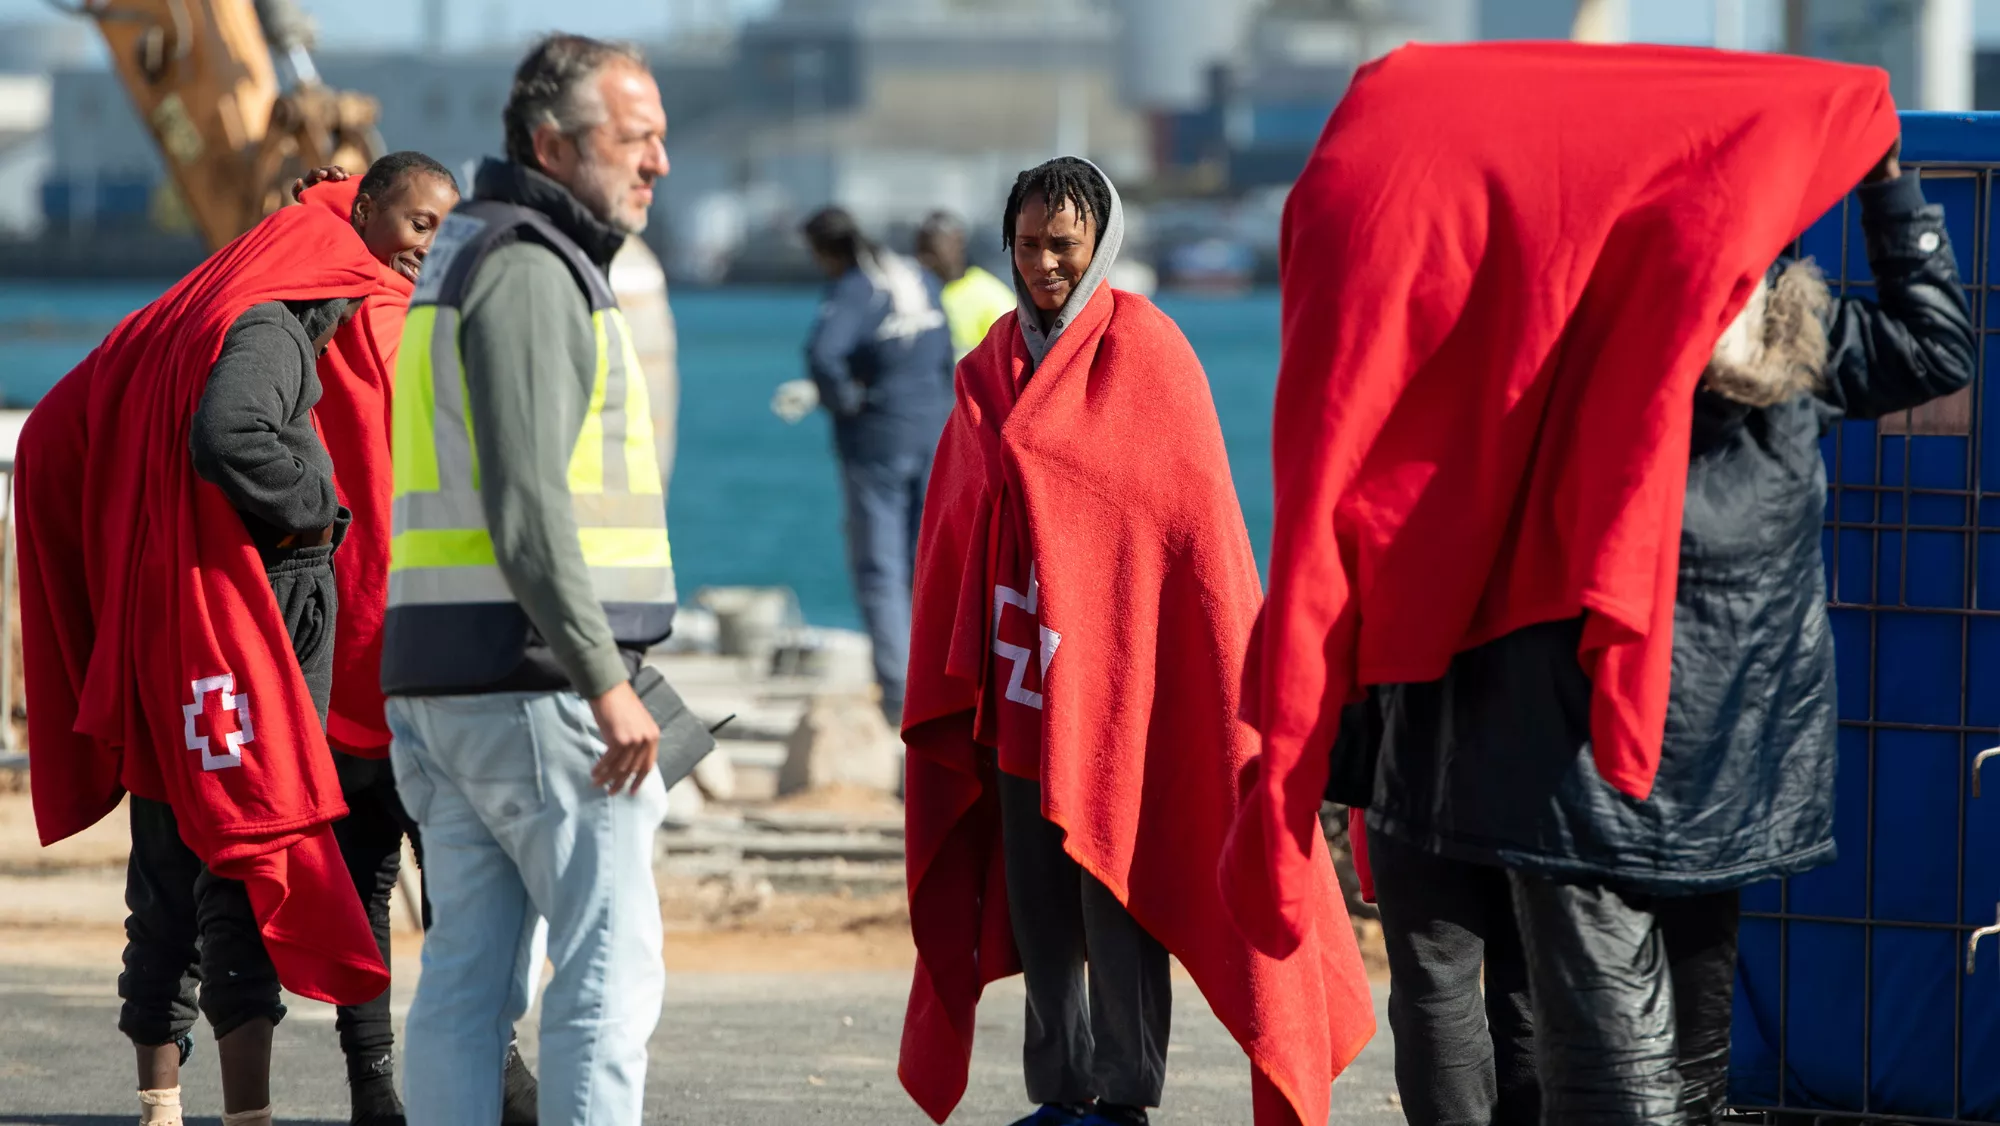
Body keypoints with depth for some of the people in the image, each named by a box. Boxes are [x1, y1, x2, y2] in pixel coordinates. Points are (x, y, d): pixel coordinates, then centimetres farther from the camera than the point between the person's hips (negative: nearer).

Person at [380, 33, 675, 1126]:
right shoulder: (531, 273, -12)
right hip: (533, 683, -10)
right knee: (609, 968, -7)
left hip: (441, 685, 10)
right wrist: (607, 684, -21)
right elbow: (526, 504, -21)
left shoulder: (462, 260, 20)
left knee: (469, 975, 7)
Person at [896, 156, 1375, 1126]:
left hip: (1116, 671, -6)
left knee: (1115, 886, -5)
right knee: (1032, 891, 7)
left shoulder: (1145, 352, -5)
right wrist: (956, 673, 10)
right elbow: (959, 526, 16)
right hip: (1019, 678, 6)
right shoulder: (995, 365, 13)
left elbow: (1194, 512, -8)